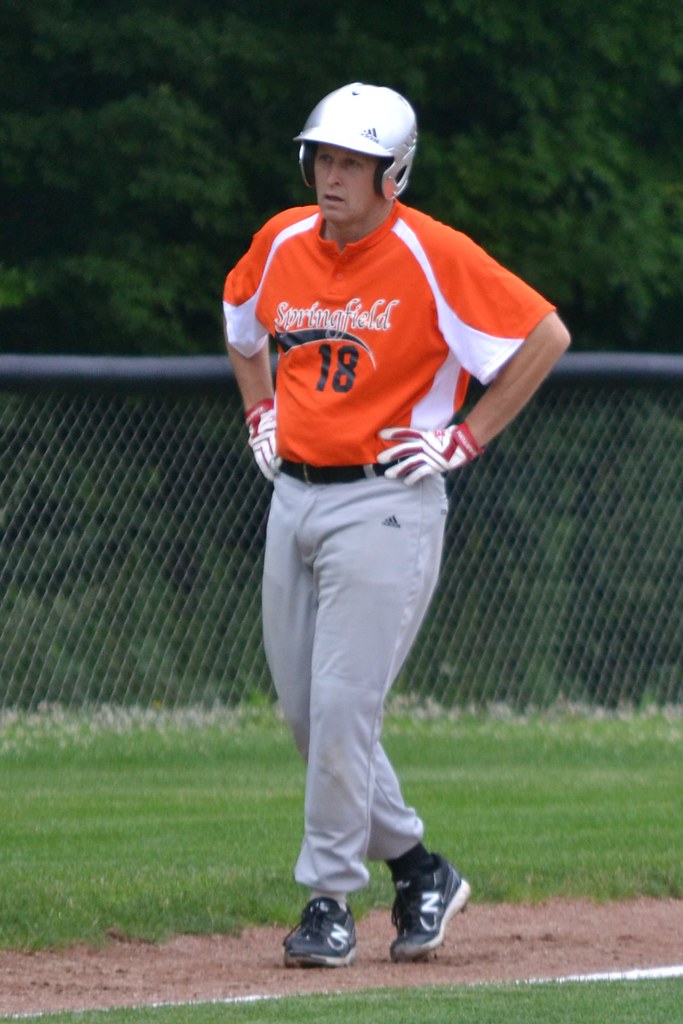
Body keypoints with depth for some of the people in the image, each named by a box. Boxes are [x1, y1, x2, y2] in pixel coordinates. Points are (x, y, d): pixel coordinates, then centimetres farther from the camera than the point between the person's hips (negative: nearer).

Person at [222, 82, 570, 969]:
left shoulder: (431, 255, -13)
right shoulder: (281, 244, 6)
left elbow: (545, 335, -10)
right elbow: (242, 328, 28)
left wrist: (466, 438, -10)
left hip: (385, 504, -7)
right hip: (292, 496, 7)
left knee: (342, 705, -11)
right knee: (304, 709, 9)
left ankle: (330, 898, -2)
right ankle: (416, 870, 23)